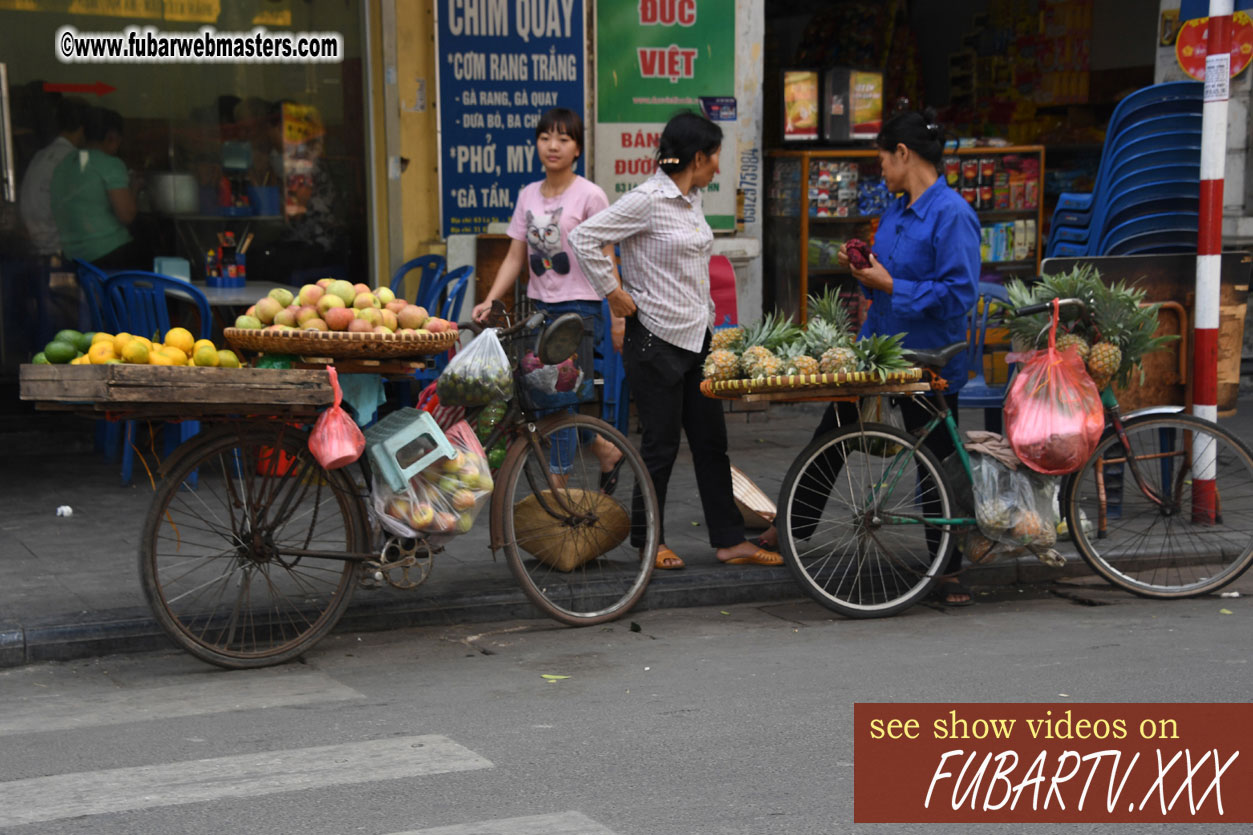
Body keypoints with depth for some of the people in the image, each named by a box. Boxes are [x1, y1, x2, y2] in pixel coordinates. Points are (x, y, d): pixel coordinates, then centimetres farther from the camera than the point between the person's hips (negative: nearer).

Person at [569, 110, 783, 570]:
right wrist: (614, 293, -13)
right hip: (657, 340, -8)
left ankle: (730, 540, 15)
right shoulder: (648, 199, -15)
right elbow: (583, 238, -17)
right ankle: (650, 541, 15)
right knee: (661, 444, 1)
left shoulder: (691, 198, 12)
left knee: (711, 441, 10)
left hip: (696, 338, 8)